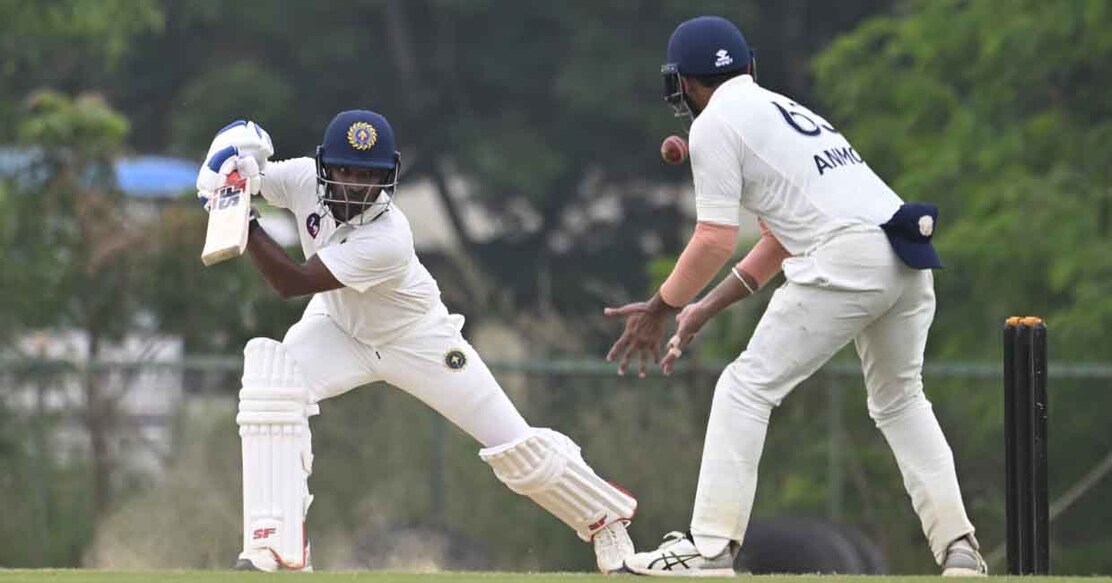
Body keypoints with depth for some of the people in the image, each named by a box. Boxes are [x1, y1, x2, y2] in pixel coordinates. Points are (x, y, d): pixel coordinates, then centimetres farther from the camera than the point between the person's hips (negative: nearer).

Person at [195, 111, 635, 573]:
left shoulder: (388, 240, -37)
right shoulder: (304, 179, -24)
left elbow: (291, 283, -37)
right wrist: (229, 176, -34)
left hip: (416, 339, -4)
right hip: (339, 328, 4)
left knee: (514, 446, -3)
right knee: (270, 375, -28)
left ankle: (607, 519, 26)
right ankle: (276, 545, -24)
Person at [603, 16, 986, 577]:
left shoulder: (715, 125, 4)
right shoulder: (786, 110, 30)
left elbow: (715, 240, -4)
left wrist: (659, 309, 7)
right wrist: (707, 309, 32)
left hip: (845, 258, -8)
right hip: (911, 260, 8)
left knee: (746, 387, 0)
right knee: (900, 399, 23)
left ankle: (709, 546, -7)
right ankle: (958, 546, 14)